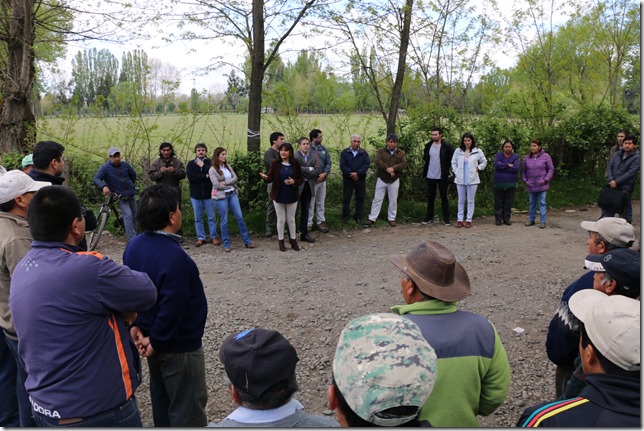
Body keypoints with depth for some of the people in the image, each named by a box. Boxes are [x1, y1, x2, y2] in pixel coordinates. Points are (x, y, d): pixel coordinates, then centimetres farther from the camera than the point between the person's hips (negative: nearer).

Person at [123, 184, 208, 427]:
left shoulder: (134, 246, -2)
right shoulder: (174, 257, -30)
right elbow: (171, 309, -30)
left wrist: (135, 327, 1)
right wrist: (156, 342, -17)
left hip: (154, 338, 9)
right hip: (179, 346, -9)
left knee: (161, 400, 24)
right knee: (188, 408, 7)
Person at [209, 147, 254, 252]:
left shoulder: (228, 166, 9)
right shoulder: (212, 170, -7)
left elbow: (235, 178, 0)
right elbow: (216, 185, -15)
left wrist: (225, 182, -13)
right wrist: (230, 184, -5)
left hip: (232, 194, 5)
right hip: (221, 197, -5)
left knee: (240, 217, 4)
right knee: (224, 221, 1)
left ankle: (247, 241, 12)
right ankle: (226, 245, 12)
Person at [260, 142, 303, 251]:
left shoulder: (295, 164, -3)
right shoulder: (275, 163, -5)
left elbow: (301, 179, 1)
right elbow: (271, 178, -8)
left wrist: (294, 182, -19)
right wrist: (265, 177, -30)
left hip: (292, 196, 1)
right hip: (278, 196, -1)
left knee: (291, 219, 12)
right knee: (281, 219, 8)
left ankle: (293, 241, 24)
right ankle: (281, 241, 21)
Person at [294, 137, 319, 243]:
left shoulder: (313, 158, 12)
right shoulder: (295, 156, -5)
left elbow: (317, 172, 0)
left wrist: (305, 174, -12)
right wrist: (309, 169, -13)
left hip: (308, 187, 6)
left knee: (305, 211, 11)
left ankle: (304, 234, 18)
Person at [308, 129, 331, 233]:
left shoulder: (324, 149, 8)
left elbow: (328, 163, 6)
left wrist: (325, 173, -10)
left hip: (322, 180, 5)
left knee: (321, 202, 13)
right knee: (310, 203, 2)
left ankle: (321, 221, 22)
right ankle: (309, 223, 10)